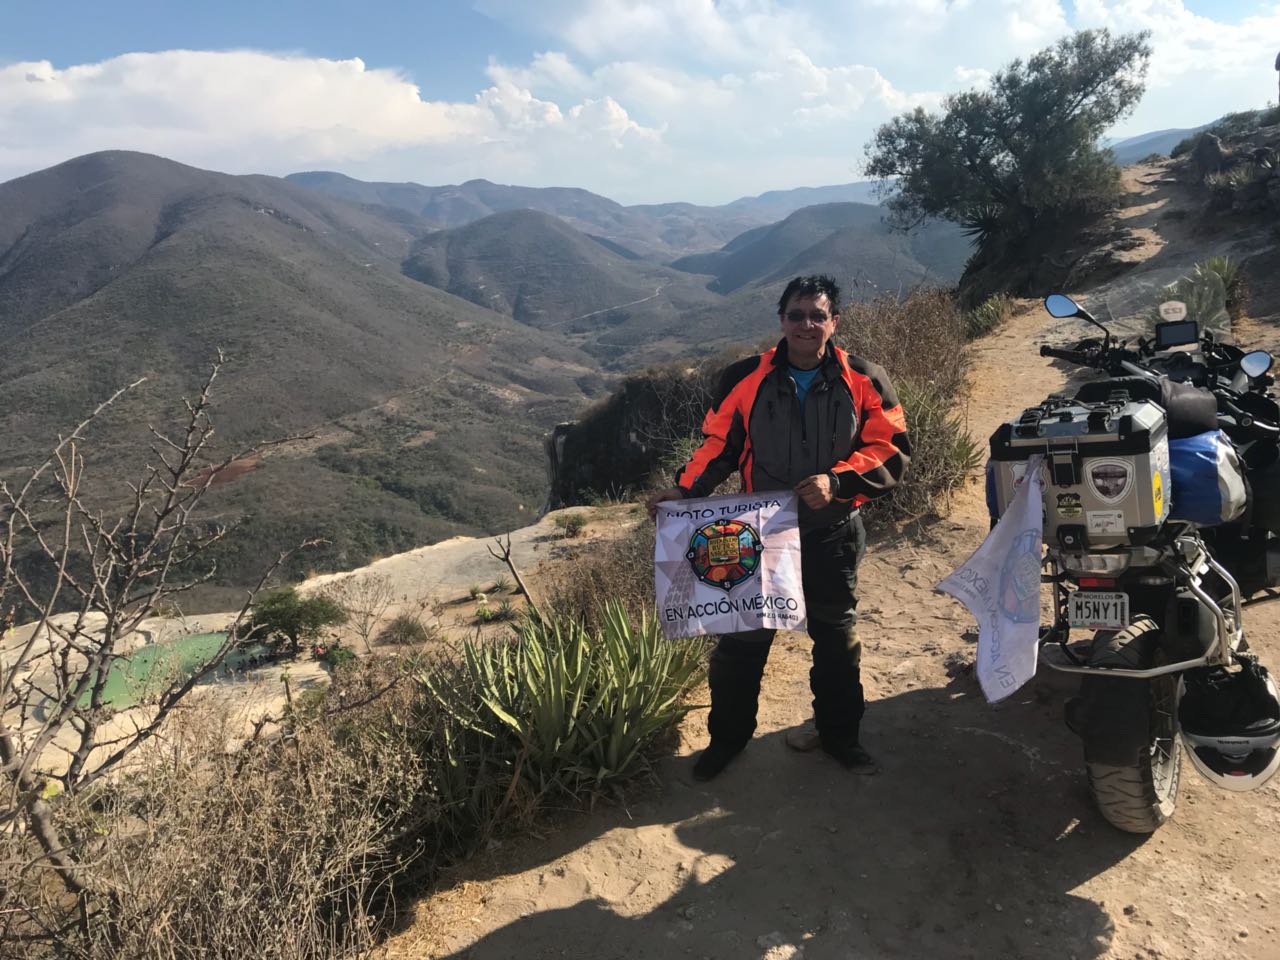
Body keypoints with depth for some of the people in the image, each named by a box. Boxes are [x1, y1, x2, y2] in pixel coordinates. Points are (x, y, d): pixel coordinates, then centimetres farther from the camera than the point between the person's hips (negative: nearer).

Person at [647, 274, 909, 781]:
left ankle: (841, 735, 36)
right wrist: (686, 489, -13)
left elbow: (892, 450, -7)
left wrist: (836, 480, -21)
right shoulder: (744, 379, -5)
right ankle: (728, 736, 27)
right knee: (741, 637, 6)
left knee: (836, 636, 16)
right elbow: (718, 445, 3)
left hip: (833, 534, 1)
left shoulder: (863, 381, -5)